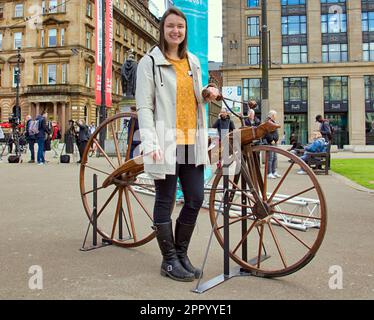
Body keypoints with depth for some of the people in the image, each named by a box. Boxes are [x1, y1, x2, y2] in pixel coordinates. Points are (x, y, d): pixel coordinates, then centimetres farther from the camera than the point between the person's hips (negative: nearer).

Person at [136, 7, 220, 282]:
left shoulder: (193, 61, 17)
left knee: (196, 199, 7)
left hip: (192, 143, 6)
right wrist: (151, 144, -19)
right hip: (167, 143, -6)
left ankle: (182, 254, 24)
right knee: (166, 202, 2)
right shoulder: (150, 62, 0)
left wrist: (207, 93, 4)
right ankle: (169, 261, 17)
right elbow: (144, 107, -7)